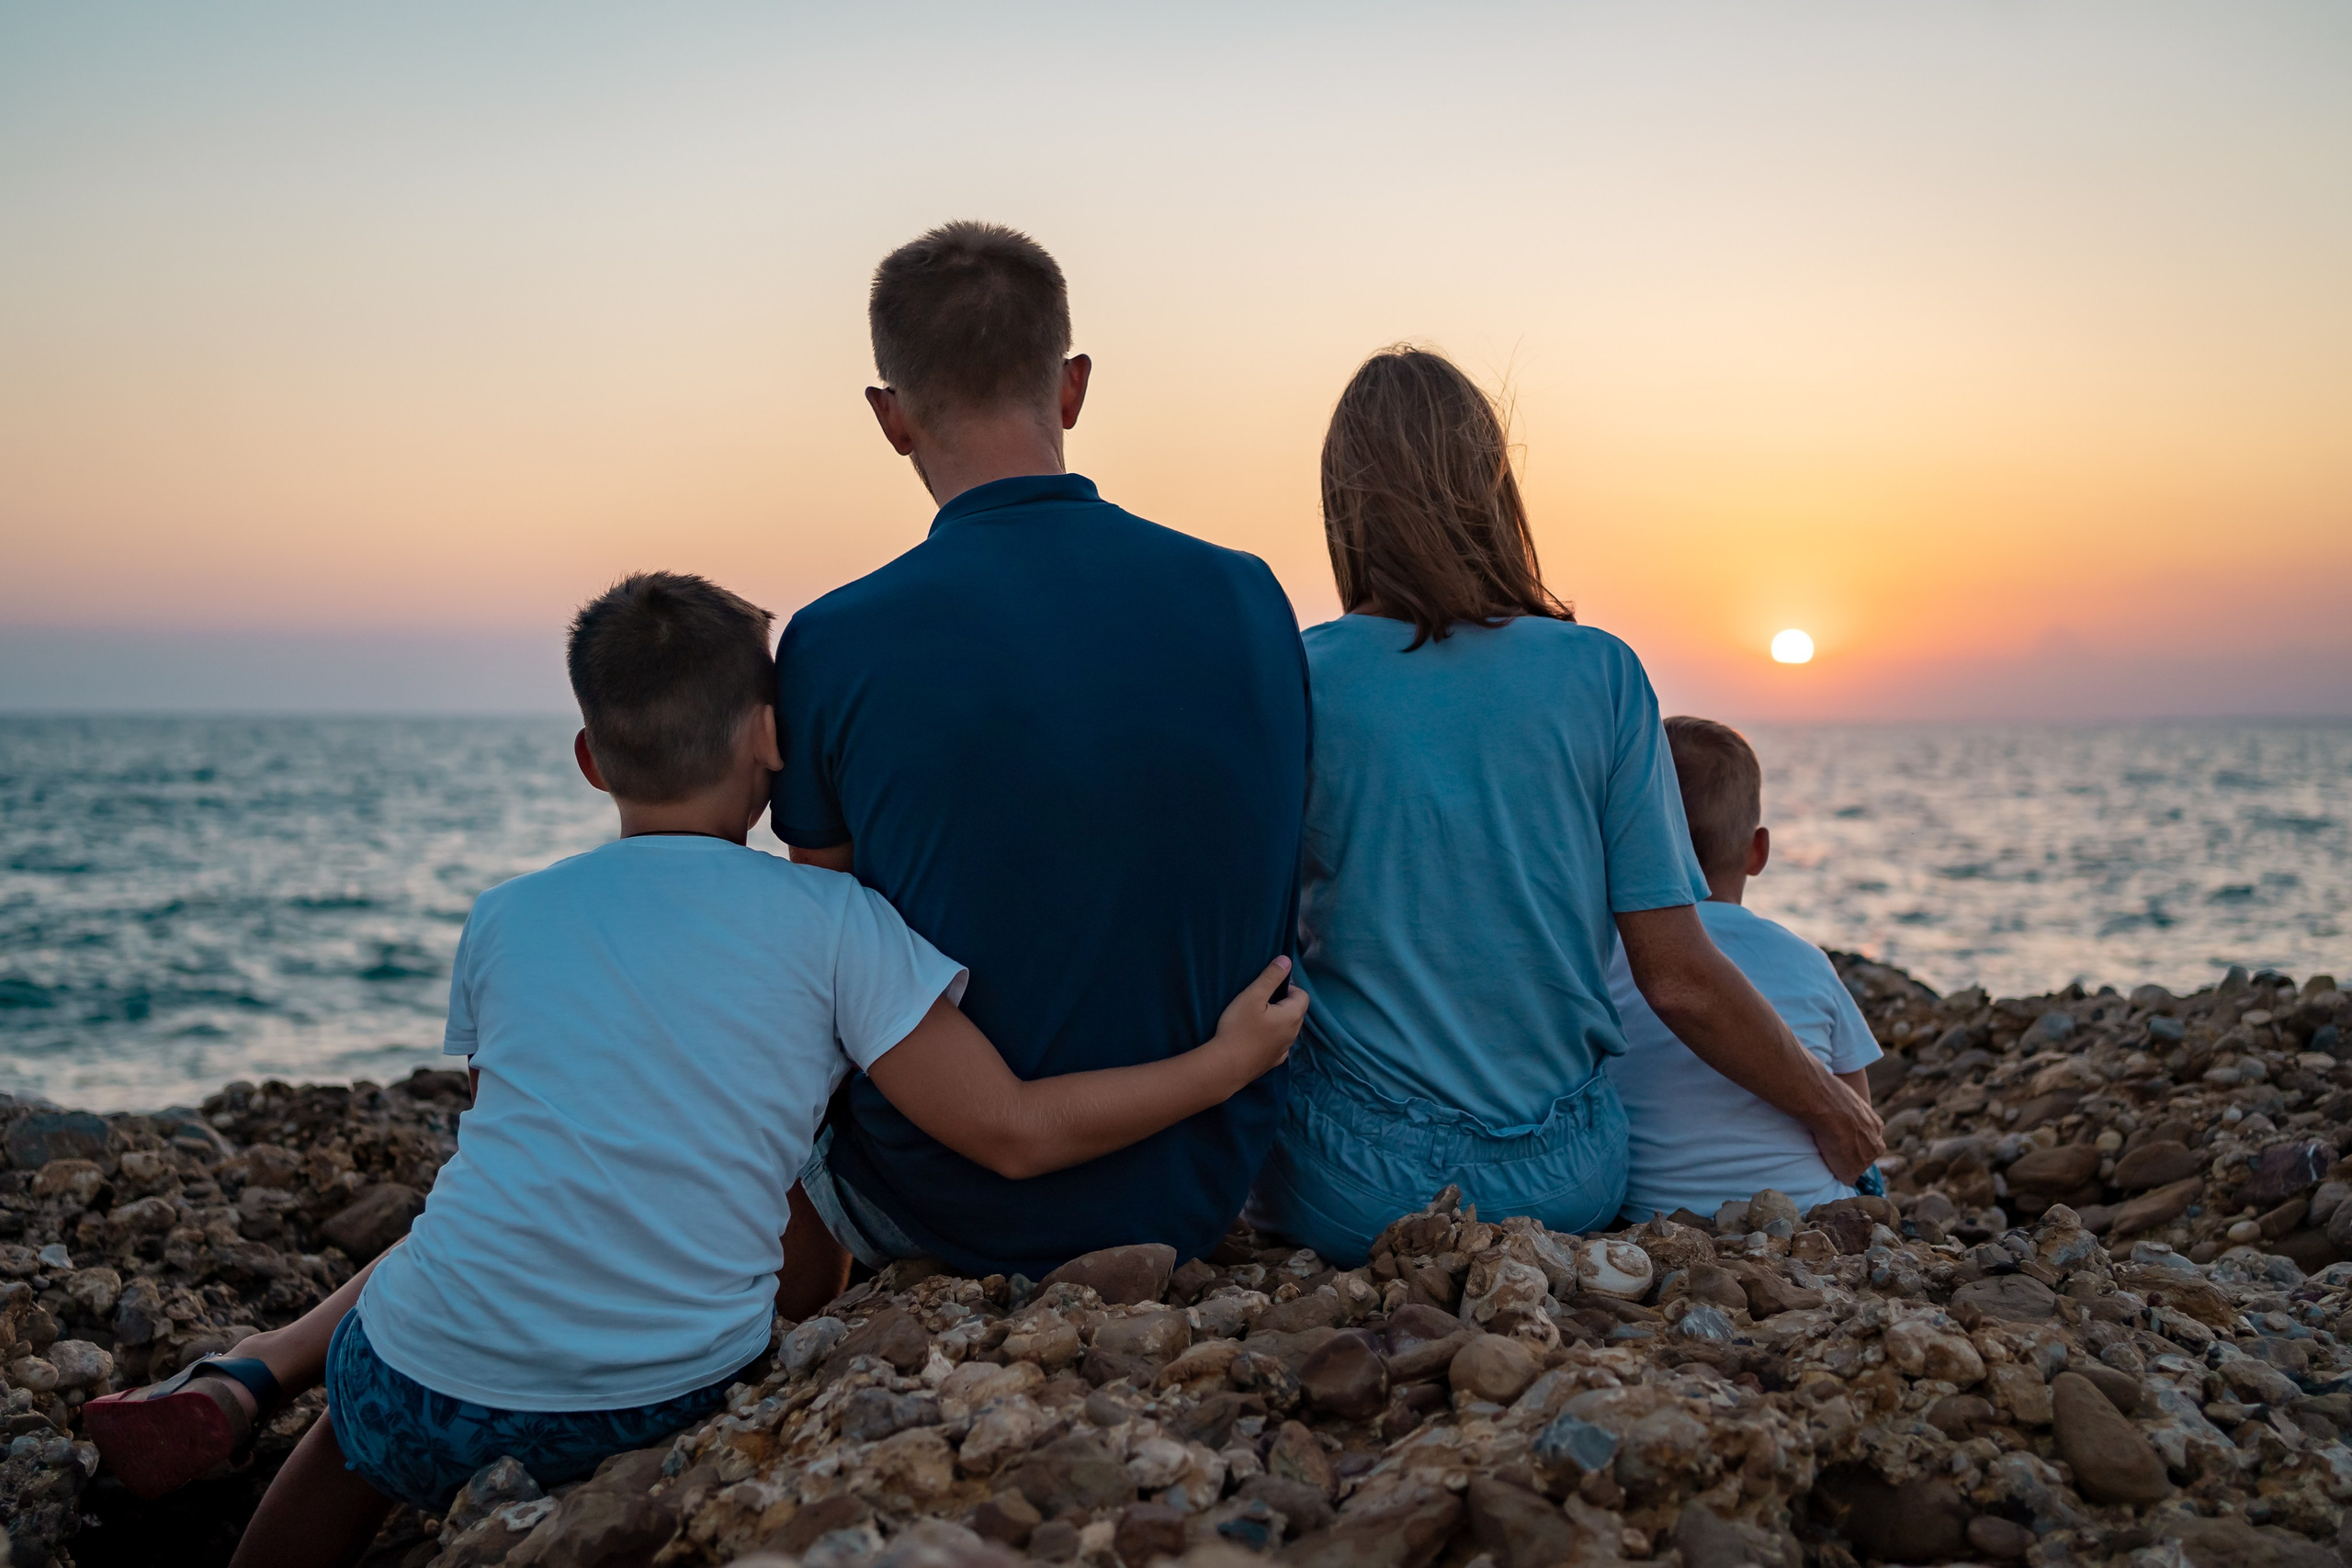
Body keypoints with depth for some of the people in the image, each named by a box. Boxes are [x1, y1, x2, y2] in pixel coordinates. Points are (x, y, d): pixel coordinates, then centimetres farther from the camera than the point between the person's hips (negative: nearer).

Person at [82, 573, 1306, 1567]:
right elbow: (1014, 1133, -9)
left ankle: (235, 1384, 18)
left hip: (433, 1403, 1)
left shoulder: (503, 921, 3)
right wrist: (1226, 1061, 0)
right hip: (664, 1406, -1)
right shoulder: (829, 920, -7)